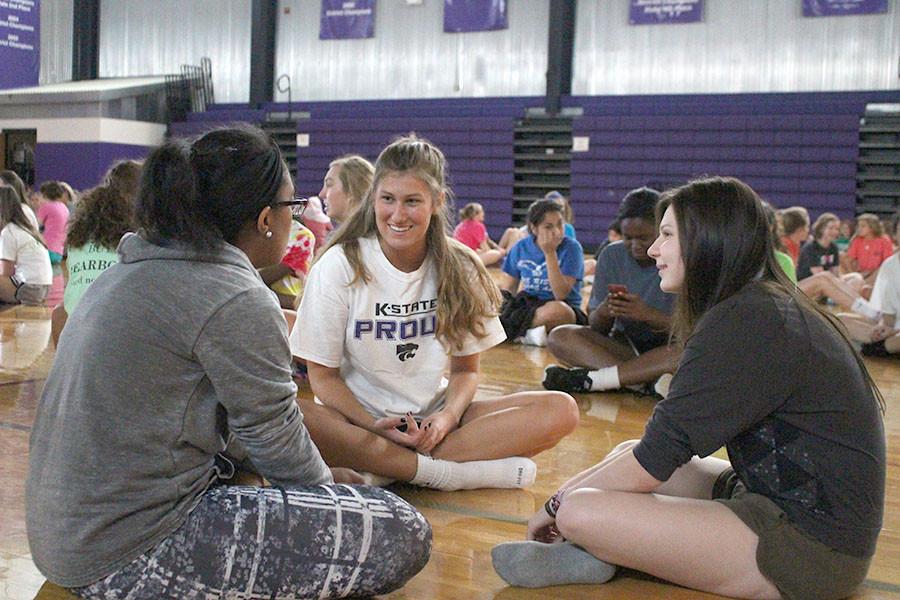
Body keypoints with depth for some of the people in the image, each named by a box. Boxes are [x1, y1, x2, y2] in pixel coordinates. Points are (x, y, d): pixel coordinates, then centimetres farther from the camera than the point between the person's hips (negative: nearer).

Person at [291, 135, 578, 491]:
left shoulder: (460, 269, 1)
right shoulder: (339, 266, -7)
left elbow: (465, 368, 6)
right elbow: (323, 375, -5)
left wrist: (448, 416, -16)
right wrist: (375, 426, -22)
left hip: (433, 419, 3)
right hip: (357, 419, -3)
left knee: (561, 410, -18)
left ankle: (391, 469, -23)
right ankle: (451, 472, -28)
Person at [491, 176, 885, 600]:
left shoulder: (746, 322, -19)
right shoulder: (770, 307, 12)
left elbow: (653, 460, -17)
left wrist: (558, 505, -3)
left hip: (809, 546, -11)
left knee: (580, 513, -23)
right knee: (626, 453, 17)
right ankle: (591, 551, -2)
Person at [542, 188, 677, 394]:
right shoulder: (612, 256, 0)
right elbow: (597, 329, 0)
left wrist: (648, 314, -30)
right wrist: (603, 311, -24)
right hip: (625, 347, 3)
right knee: (559, 337, -18)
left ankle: (589, 378, -31)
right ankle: (645, 381, -31)